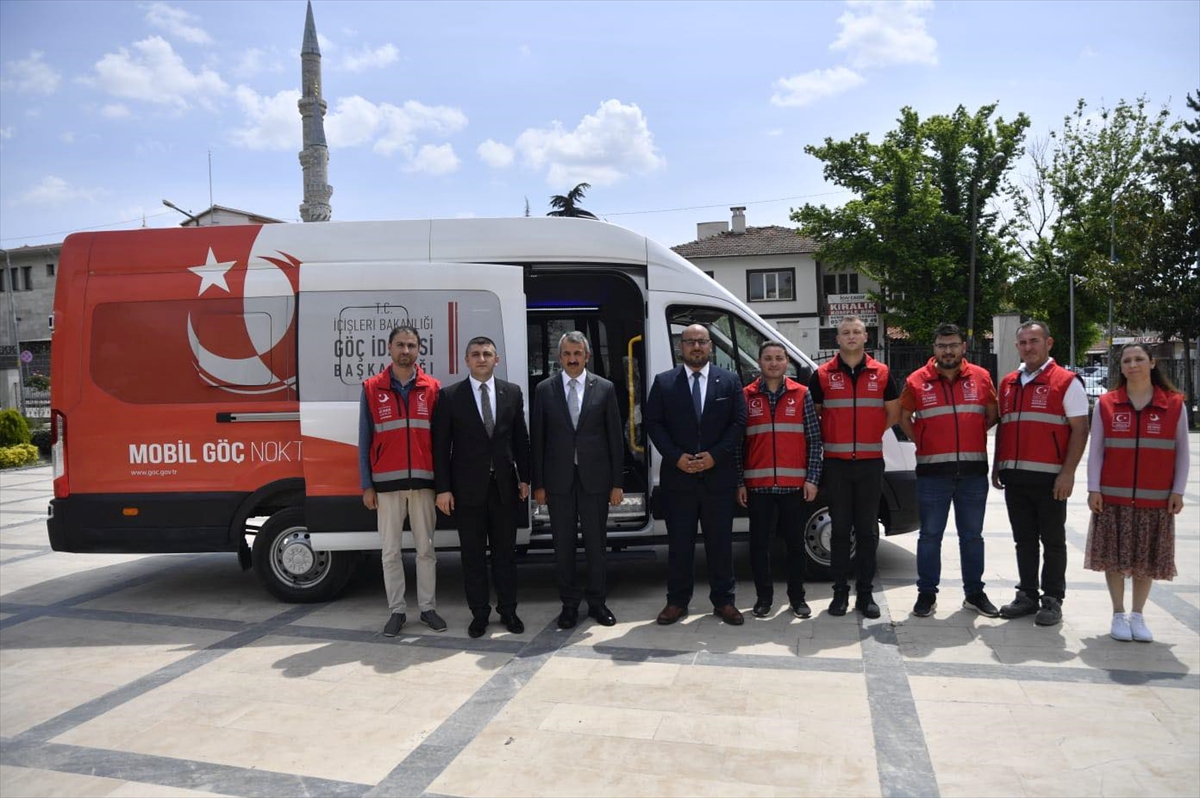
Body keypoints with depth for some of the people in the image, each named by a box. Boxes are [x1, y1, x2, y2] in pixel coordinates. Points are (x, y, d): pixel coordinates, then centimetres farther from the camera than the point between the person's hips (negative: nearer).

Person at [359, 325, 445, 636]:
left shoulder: (432, 388, 4)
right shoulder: (372, 388, 3)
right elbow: (364, 440, 4)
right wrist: (366, 485, -1)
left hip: (423, 480, 0)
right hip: (387, 482, 0)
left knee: (426, 548, 8)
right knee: (391, 550, 6)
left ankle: (428, 607, 18)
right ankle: (397, 610, 17)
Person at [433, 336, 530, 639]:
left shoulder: (512, 392, 5)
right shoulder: (449, 396, -2)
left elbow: (521, 439, 9)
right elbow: (440, 445, -3)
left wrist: (524, 478, 4)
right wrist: (443, 488, -7)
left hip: (504, 486, 2)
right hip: (468, 488, -2)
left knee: (506, 552, 9)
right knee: (473, 554, 7)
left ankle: (508, 610, 21)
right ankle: (479, 613, 19)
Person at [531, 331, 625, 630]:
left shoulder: (604, 388, 2)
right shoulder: (544, 390, 3)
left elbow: (615, 437, 2)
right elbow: (537, 438, 3)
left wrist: (617, 482, -1)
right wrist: (538, 483, -1)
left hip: (595, 478, 0)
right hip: (558, 479, 0)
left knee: (596, 543, 8)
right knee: (563, 545, 8)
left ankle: (597, 602, 24)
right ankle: (569, 603, 22)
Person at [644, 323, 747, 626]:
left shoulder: (730, 381, 5)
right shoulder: (663, 382, 5)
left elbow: (739, 422, 1)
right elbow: (652, 422, 1)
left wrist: (715, 455, -11)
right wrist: (676, 456, -11)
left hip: (718, 475, 0)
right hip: (677, 477, 0)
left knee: (720, 542, 7)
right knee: (679, 543, 6)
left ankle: (723, 601, 19)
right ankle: (677, 601, 18)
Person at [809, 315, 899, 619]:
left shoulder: (881, 373, 6)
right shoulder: (822, 375, 2)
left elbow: (893, 412, 15)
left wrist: (872, 435, 8)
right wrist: (829, 439, 3)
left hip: (870, 463, 1)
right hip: (836, 463, -1)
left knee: (868, 531, 5)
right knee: (840, 530, 4)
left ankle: (865, 593, 14)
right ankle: (840, 592, 12)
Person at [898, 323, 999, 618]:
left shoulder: (981, 377, 3)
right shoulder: (917, 381, 0)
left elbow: (992, 415, 14)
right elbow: (904, 419, 10)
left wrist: (972, 439, 6)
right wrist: (923, 443, 3)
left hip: (973, 470, 2)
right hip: (932, 472, -1)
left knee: (972, 535, 12)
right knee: (930, 536, 5)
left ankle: (974, 593, 24)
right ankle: (927, 594, 14)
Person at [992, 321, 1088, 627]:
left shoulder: (1066, 382, -3)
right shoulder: (1007, 384, 14)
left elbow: (1080, 430, -7)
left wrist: (1067, 473, -14)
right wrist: (997, 467, 14)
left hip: (1050, 478, -5)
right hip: (1014, 477, 5)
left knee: (1053, 541, 3)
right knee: (1024, 540, 12)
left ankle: (1052, 600, 12)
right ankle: (1027, 595, 21)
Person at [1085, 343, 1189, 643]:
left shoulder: (1174, 404, 1)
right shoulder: (1105, 404, 0)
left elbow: (1182, 453, 4)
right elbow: (1096, 451, 1)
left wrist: (1178, 491, -1)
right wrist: (1093, 489, -4)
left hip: (1156, 499, 0)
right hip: (1113, 497, 0)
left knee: (1147, 559, 7)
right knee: (1114, 556, 4)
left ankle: (1138, 615, 20)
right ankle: (1118, 615, 16)